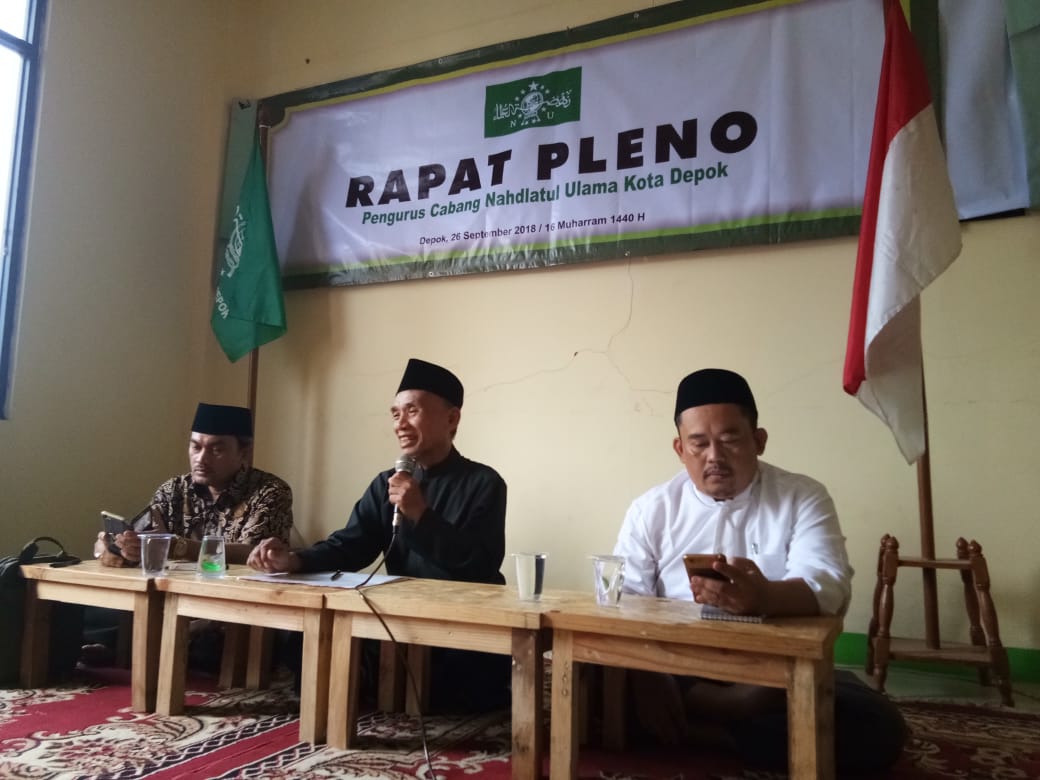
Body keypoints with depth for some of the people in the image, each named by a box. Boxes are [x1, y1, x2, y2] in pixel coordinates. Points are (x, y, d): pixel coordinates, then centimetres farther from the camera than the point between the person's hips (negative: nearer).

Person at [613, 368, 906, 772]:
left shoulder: (803, 497, -2)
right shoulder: (651, 509, 1)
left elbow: (829, 587, -18)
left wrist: (765, 596, -41)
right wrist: (646, 676, -27)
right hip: (678, 669, 0)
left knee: (877, 727, -26)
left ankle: (700, 715, -17)